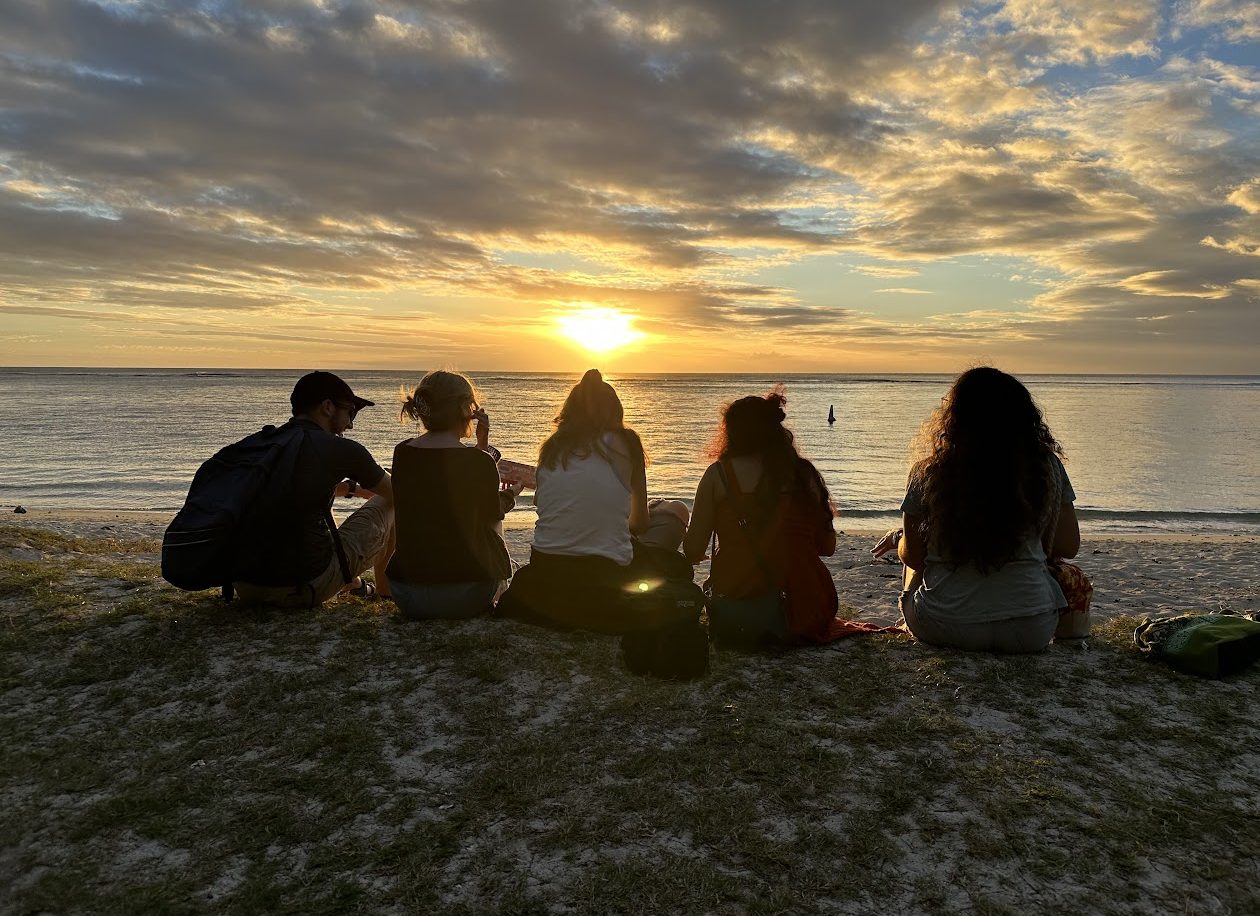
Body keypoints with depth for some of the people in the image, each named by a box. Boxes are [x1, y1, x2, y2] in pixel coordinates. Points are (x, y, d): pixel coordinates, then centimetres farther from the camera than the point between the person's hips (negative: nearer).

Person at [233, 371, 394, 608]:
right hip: (307, 588, -6)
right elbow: (396, 494, 11)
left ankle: (352, 582, 38)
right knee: (387, 505, 12)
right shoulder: (341, 450, -8)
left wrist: (351, 487, 46)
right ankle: (383, 584, 36)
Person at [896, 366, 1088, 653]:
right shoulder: (1046, 467, -6)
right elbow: (1068, 548, 3)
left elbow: (912, 555, 0)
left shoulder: (928, 473, -9)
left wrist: (898, 541, 23)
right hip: (1030, 632, 0)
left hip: (942, 628, 0)